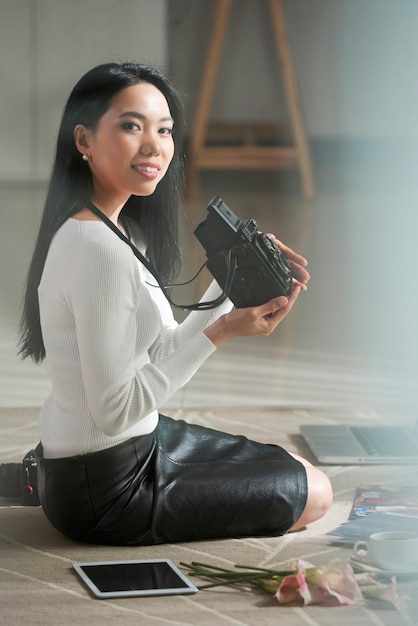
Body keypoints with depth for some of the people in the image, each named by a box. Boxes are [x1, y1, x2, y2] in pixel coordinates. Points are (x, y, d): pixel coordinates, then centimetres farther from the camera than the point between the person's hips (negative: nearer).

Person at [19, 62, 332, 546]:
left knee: (301, 472, 25)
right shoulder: (99, 250, -27)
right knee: (314, 493, 7)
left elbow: (160, 355, 7)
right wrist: (221, 331, -25)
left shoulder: (118, 229, 5)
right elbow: (114, 409, -26)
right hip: (102, 493, -9)